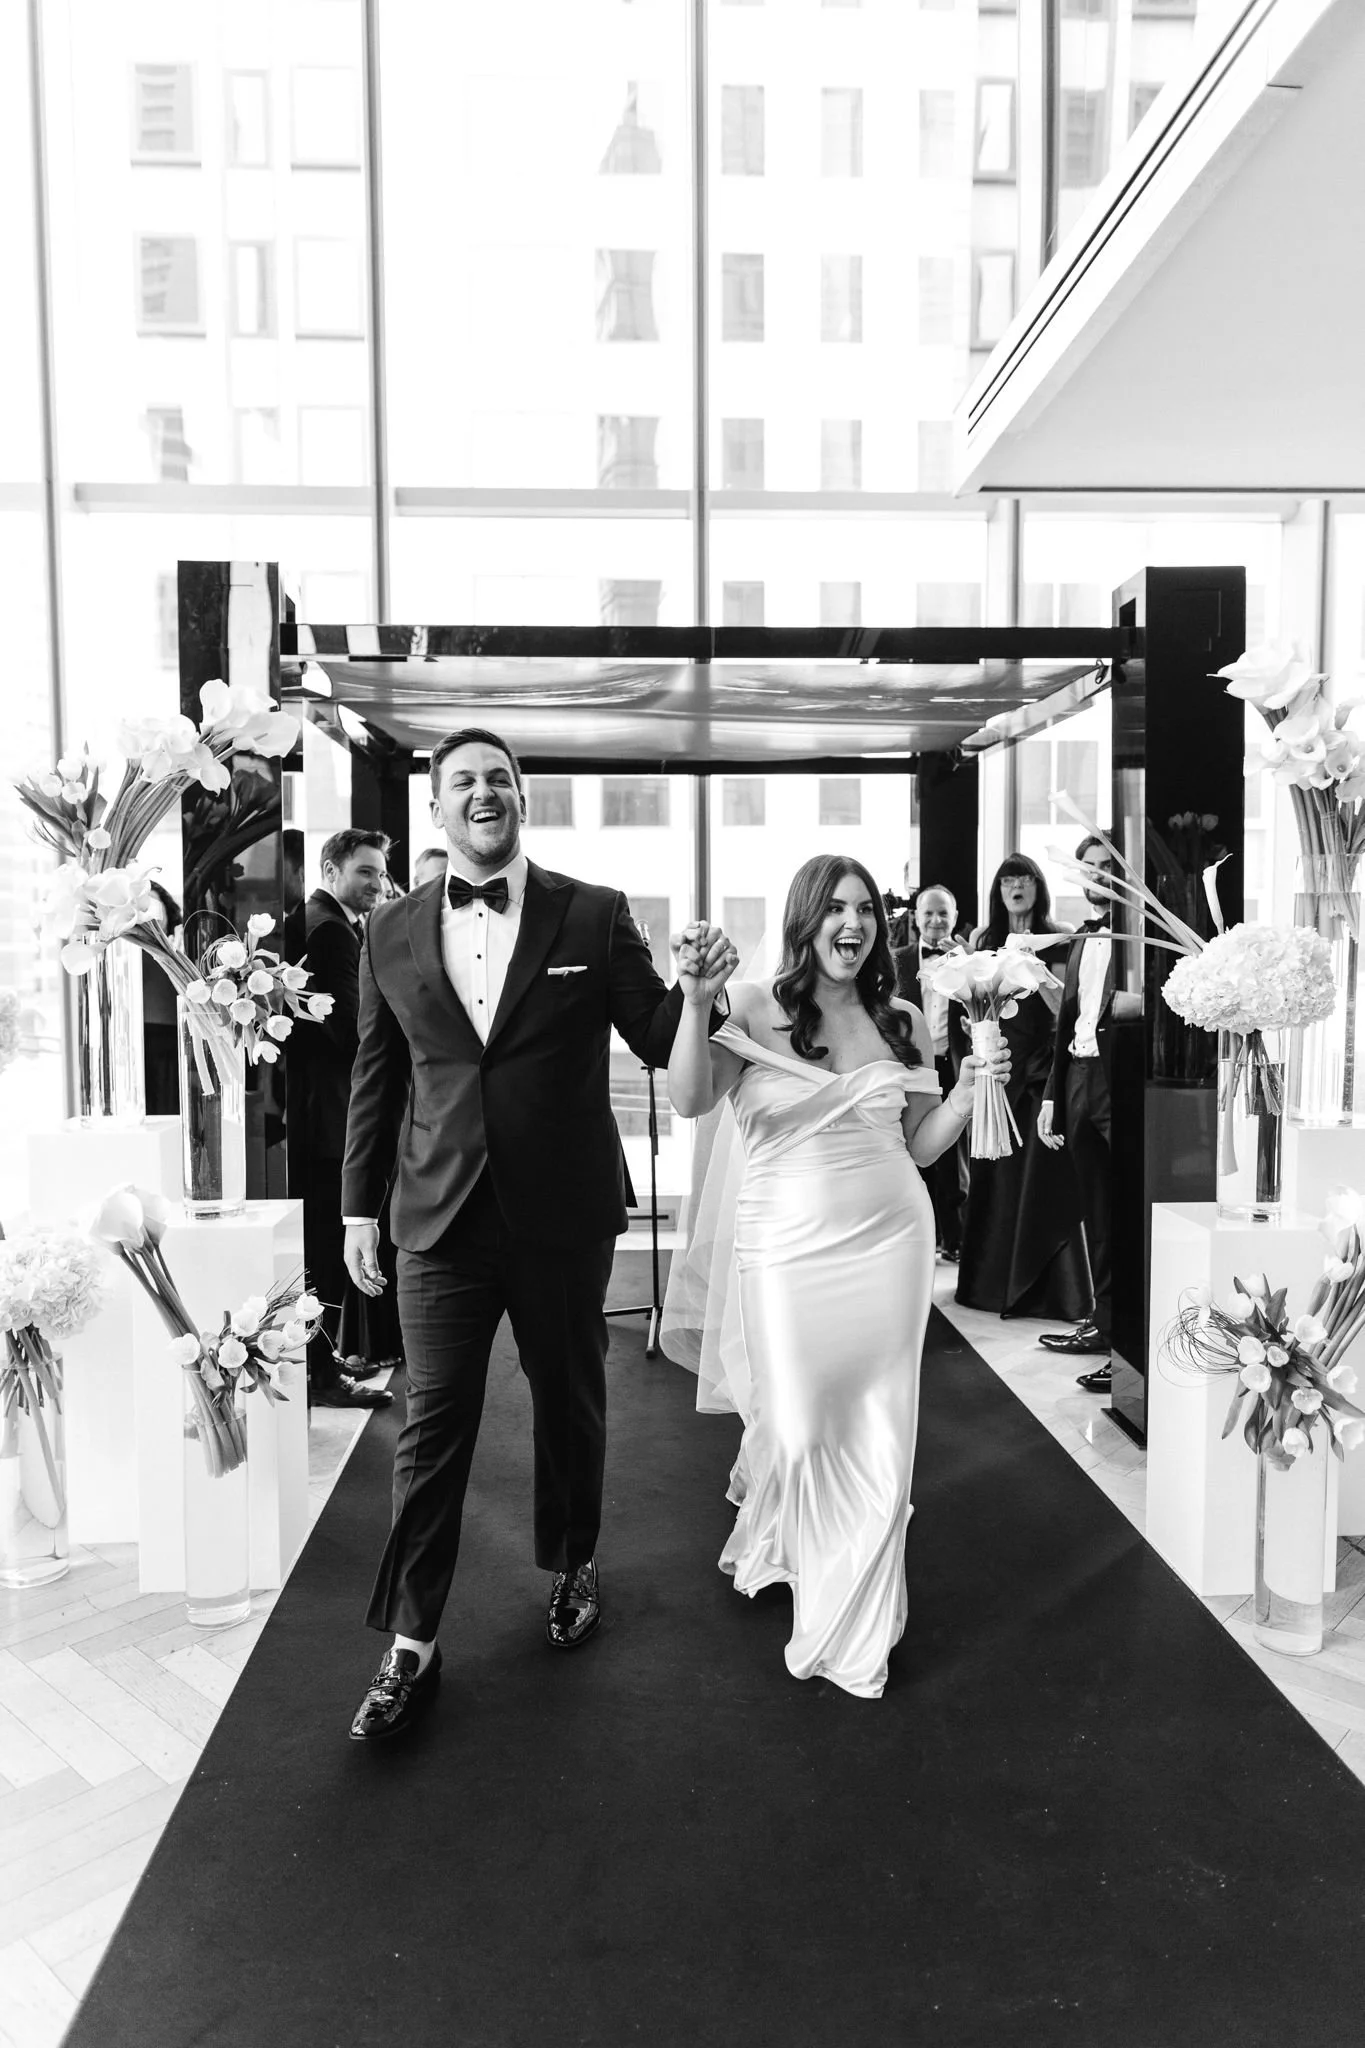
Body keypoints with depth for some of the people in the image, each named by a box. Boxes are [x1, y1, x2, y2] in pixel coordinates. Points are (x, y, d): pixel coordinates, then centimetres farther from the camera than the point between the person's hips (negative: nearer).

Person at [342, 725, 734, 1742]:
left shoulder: (596, 916, -4)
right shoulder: (392, 932, 3)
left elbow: (660, 1043, -1)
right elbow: (376, 1078, 9)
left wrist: (697, 991, -22)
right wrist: (360, 1207, 9)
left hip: (564, 1216, -1)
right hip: (441, 1219, 1)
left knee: (570, 1404, 17)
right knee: (433, 1426, 5)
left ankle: (573, 1565, 42)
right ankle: (412, 1644, 20)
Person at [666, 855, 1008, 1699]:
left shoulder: (903, 1022, 4)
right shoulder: (757, 1008, -7)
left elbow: (920, 1147, 11)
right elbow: (689, 1101, -21)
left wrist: (969, 1092, -5)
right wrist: (698, 1003, -33)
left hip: (891, 1241, 3)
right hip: (789, 1243, -3)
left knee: (880, 1438, 10)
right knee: (799, 1428, 4)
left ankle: (856, 1630, 31)